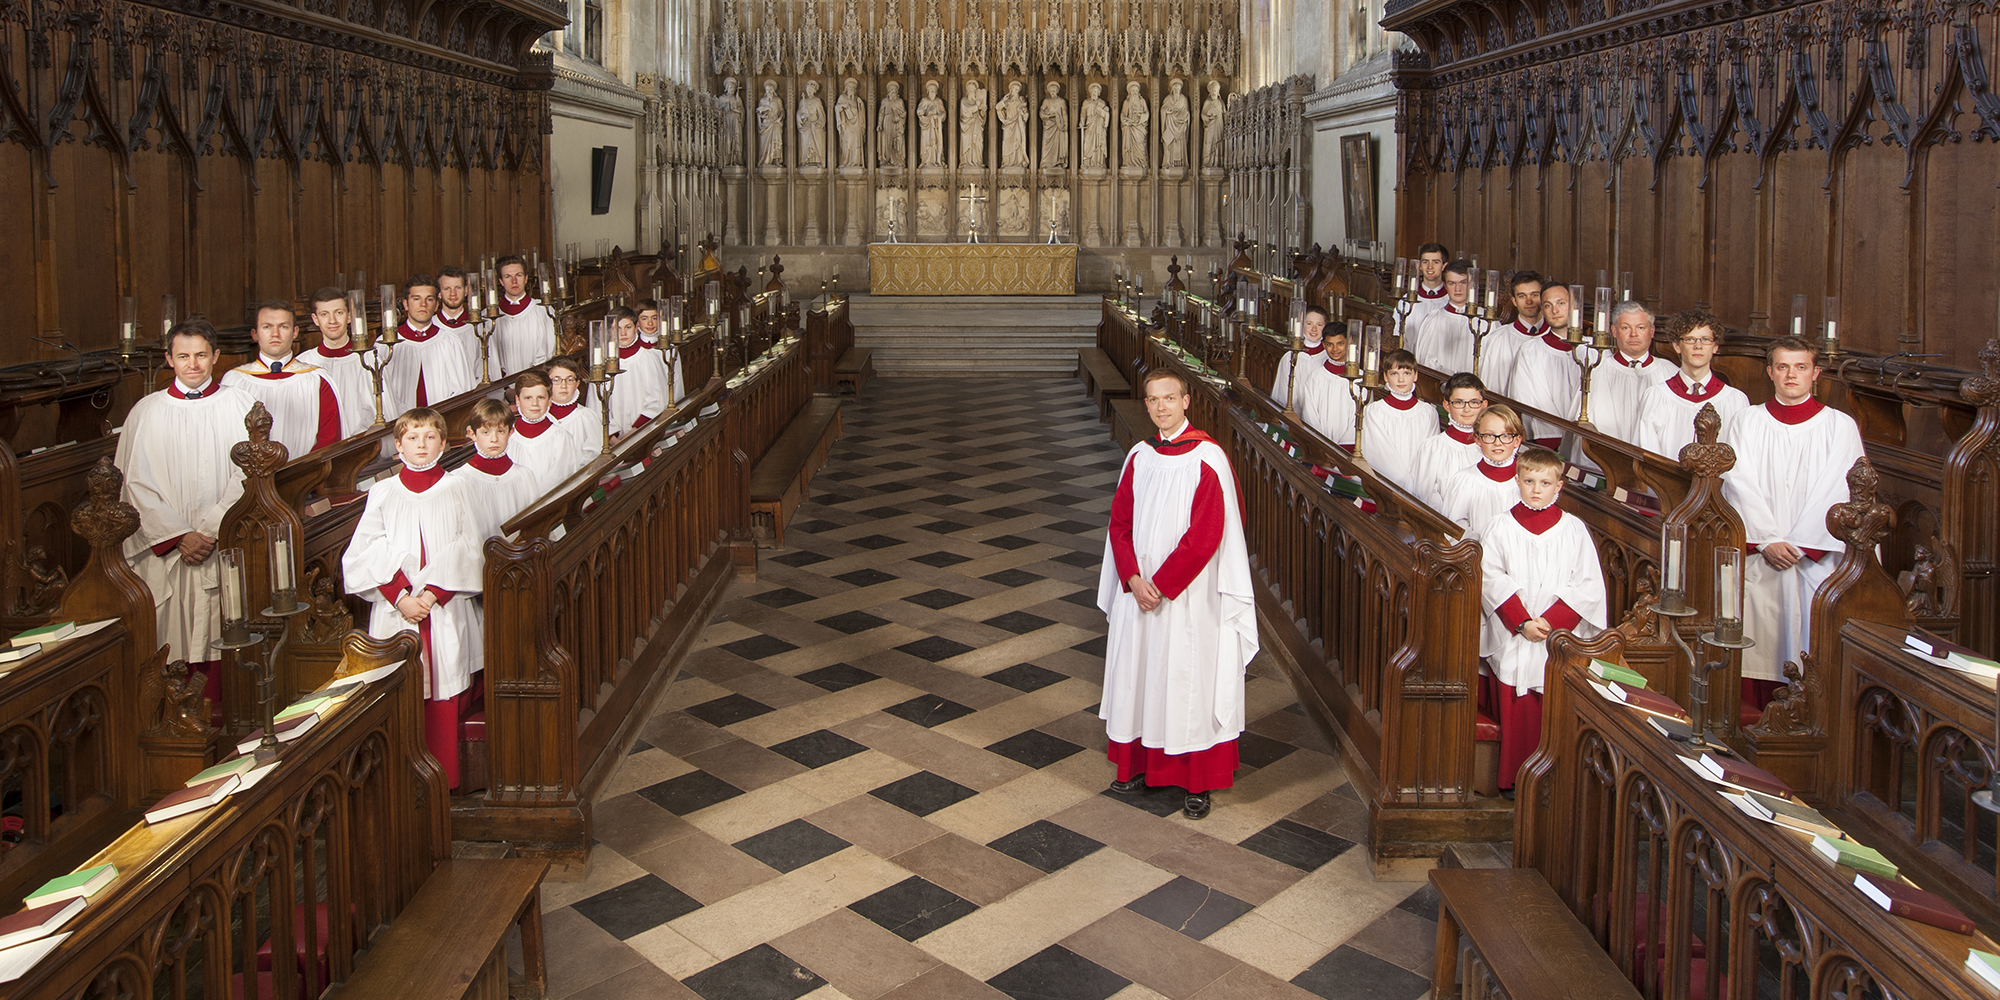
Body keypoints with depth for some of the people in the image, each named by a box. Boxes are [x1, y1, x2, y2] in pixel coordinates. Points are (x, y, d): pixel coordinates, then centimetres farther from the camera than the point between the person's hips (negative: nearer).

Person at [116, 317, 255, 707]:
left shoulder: (238, 404, 6)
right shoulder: (147, 412, 8)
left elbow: (247, 474, -1)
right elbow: (137, 484, 3)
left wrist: (211, 530, -12)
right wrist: (180, 535, -9)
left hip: (226, 545, -1)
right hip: (167, 552, 1)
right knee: (173, 643, -2)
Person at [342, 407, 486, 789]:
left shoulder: (455, 491, 5)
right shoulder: (383, 492, 7)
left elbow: (468, 551, -1)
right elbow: (364, 555, 1)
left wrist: (433, 593, -12)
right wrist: (399, 597, -11)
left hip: (446, 611, 0)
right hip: (396, 612, 0)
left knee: (444, 695, -2)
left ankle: (444, 779, 6)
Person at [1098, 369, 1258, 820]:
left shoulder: (1208, 458, -13)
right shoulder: (1139, 456, 5)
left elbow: (1206, 535, -17)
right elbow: (1120, 522, 5)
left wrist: (1162, 585, -17)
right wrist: (1133, 578, -10)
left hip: (1188, 592, -5)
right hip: (1139, 590, 5)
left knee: (1188, 680, 2)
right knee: (1139, 675, 13)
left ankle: (1197, 782, 14)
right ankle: (1143, 763, 29)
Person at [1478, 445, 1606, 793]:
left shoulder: (1574, 529, 4)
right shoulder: (1500, 527, 3)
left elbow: (1589, 585, -2)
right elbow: (1491, 579, -4)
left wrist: (1551, 621, -14)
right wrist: (1521, 622, -15)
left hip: (1561, 638, 0)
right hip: (1512, 637, 0)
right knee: (1513, 711, 1)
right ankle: (1513, 778, 13)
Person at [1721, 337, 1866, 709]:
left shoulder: (1840, 426, 6)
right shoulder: (1744, 422, 9)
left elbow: (1837, 493, -2)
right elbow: (1739, 484, 0)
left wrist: (1798, 545, -11)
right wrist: (1767, 540, -11)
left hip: (1815, 561, -1)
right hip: (1756, 558, 1)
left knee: (1808, 645, -3)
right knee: (1757, 645, -2)